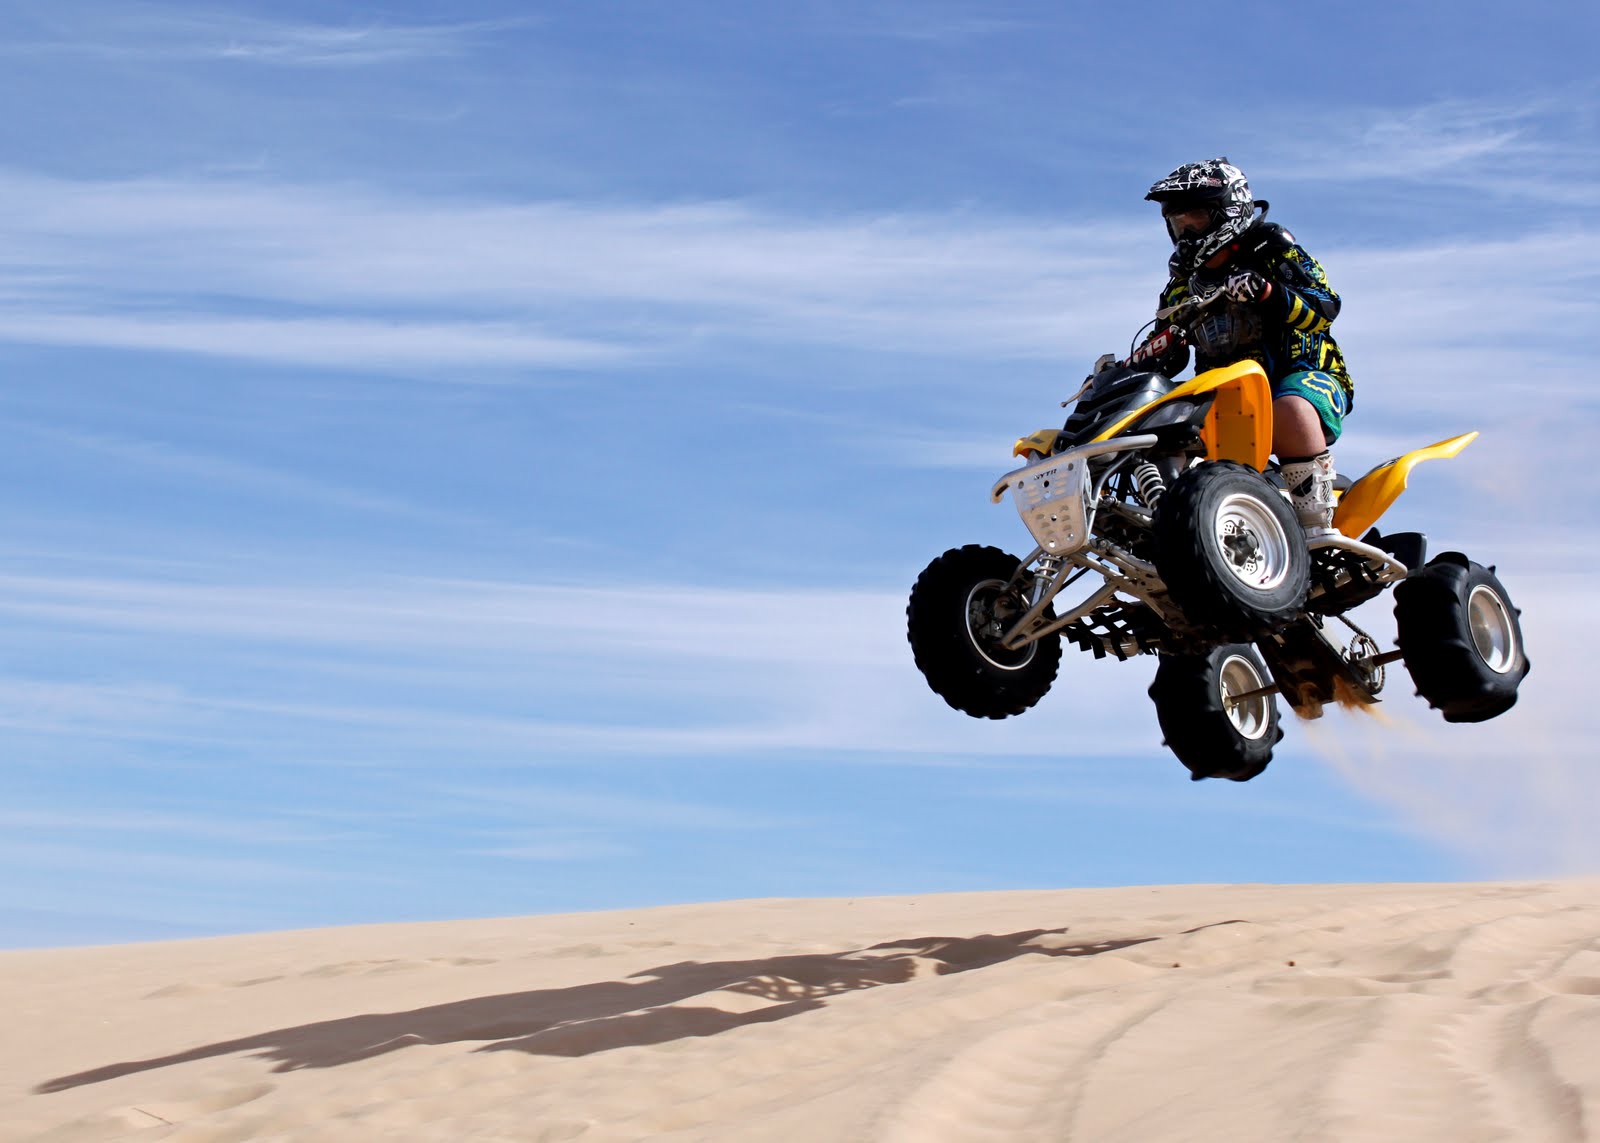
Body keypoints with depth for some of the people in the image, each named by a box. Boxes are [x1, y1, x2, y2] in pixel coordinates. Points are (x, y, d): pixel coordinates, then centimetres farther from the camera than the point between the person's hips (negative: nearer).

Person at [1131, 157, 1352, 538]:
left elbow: (1325, 307, -11)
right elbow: (1165, 353, 23)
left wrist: (1265, 291, -28)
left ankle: (1319, 533, -37)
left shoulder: (1272, 247, 1)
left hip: (1304, 372, -6)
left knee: (1290, 412, -40)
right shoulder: (1183, 281, 18)